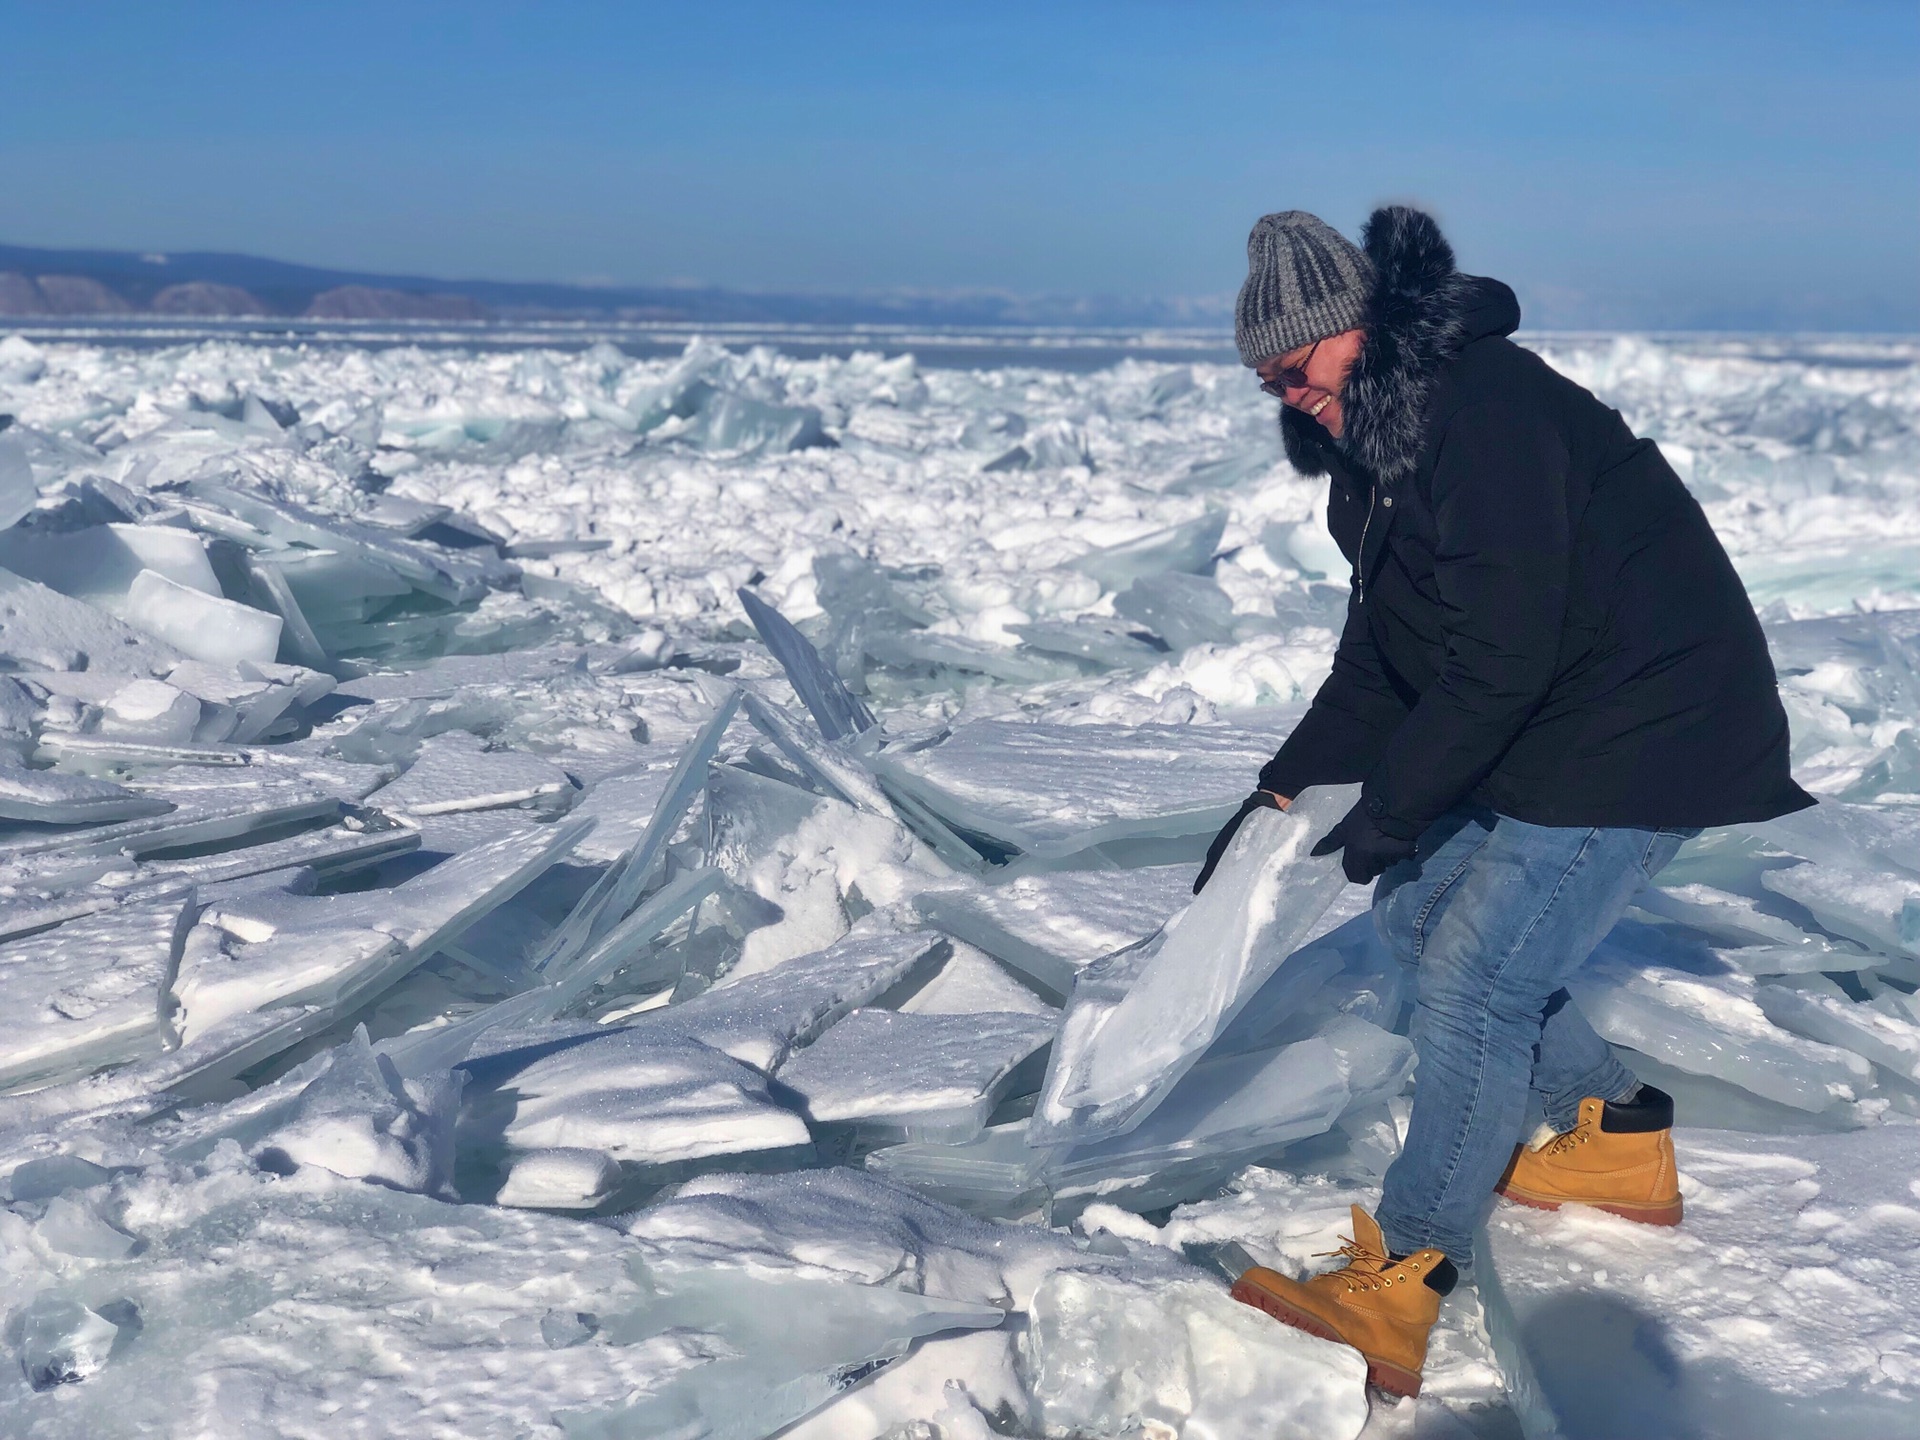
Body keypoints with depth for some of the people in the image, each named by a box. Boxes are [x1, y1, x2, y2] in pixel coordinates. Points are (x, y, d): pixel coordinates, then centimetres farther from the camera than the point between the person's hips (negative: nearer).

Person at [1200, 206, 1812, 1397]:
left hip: (1647, 735, -11)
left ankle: (1398, 1294, -10)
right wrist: (1289, 783, 5)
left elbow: (1496, 658, -26)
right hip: (1550, 728, 11)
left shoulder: (1488, 409, -24)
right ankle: (1619, 1138, 28)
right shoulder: (1381, 443, 9)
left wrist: (1388, 811, -17)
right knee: (1422, 907, 15)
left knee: (1474, 977, -15)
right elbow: (1384, 648, 14)